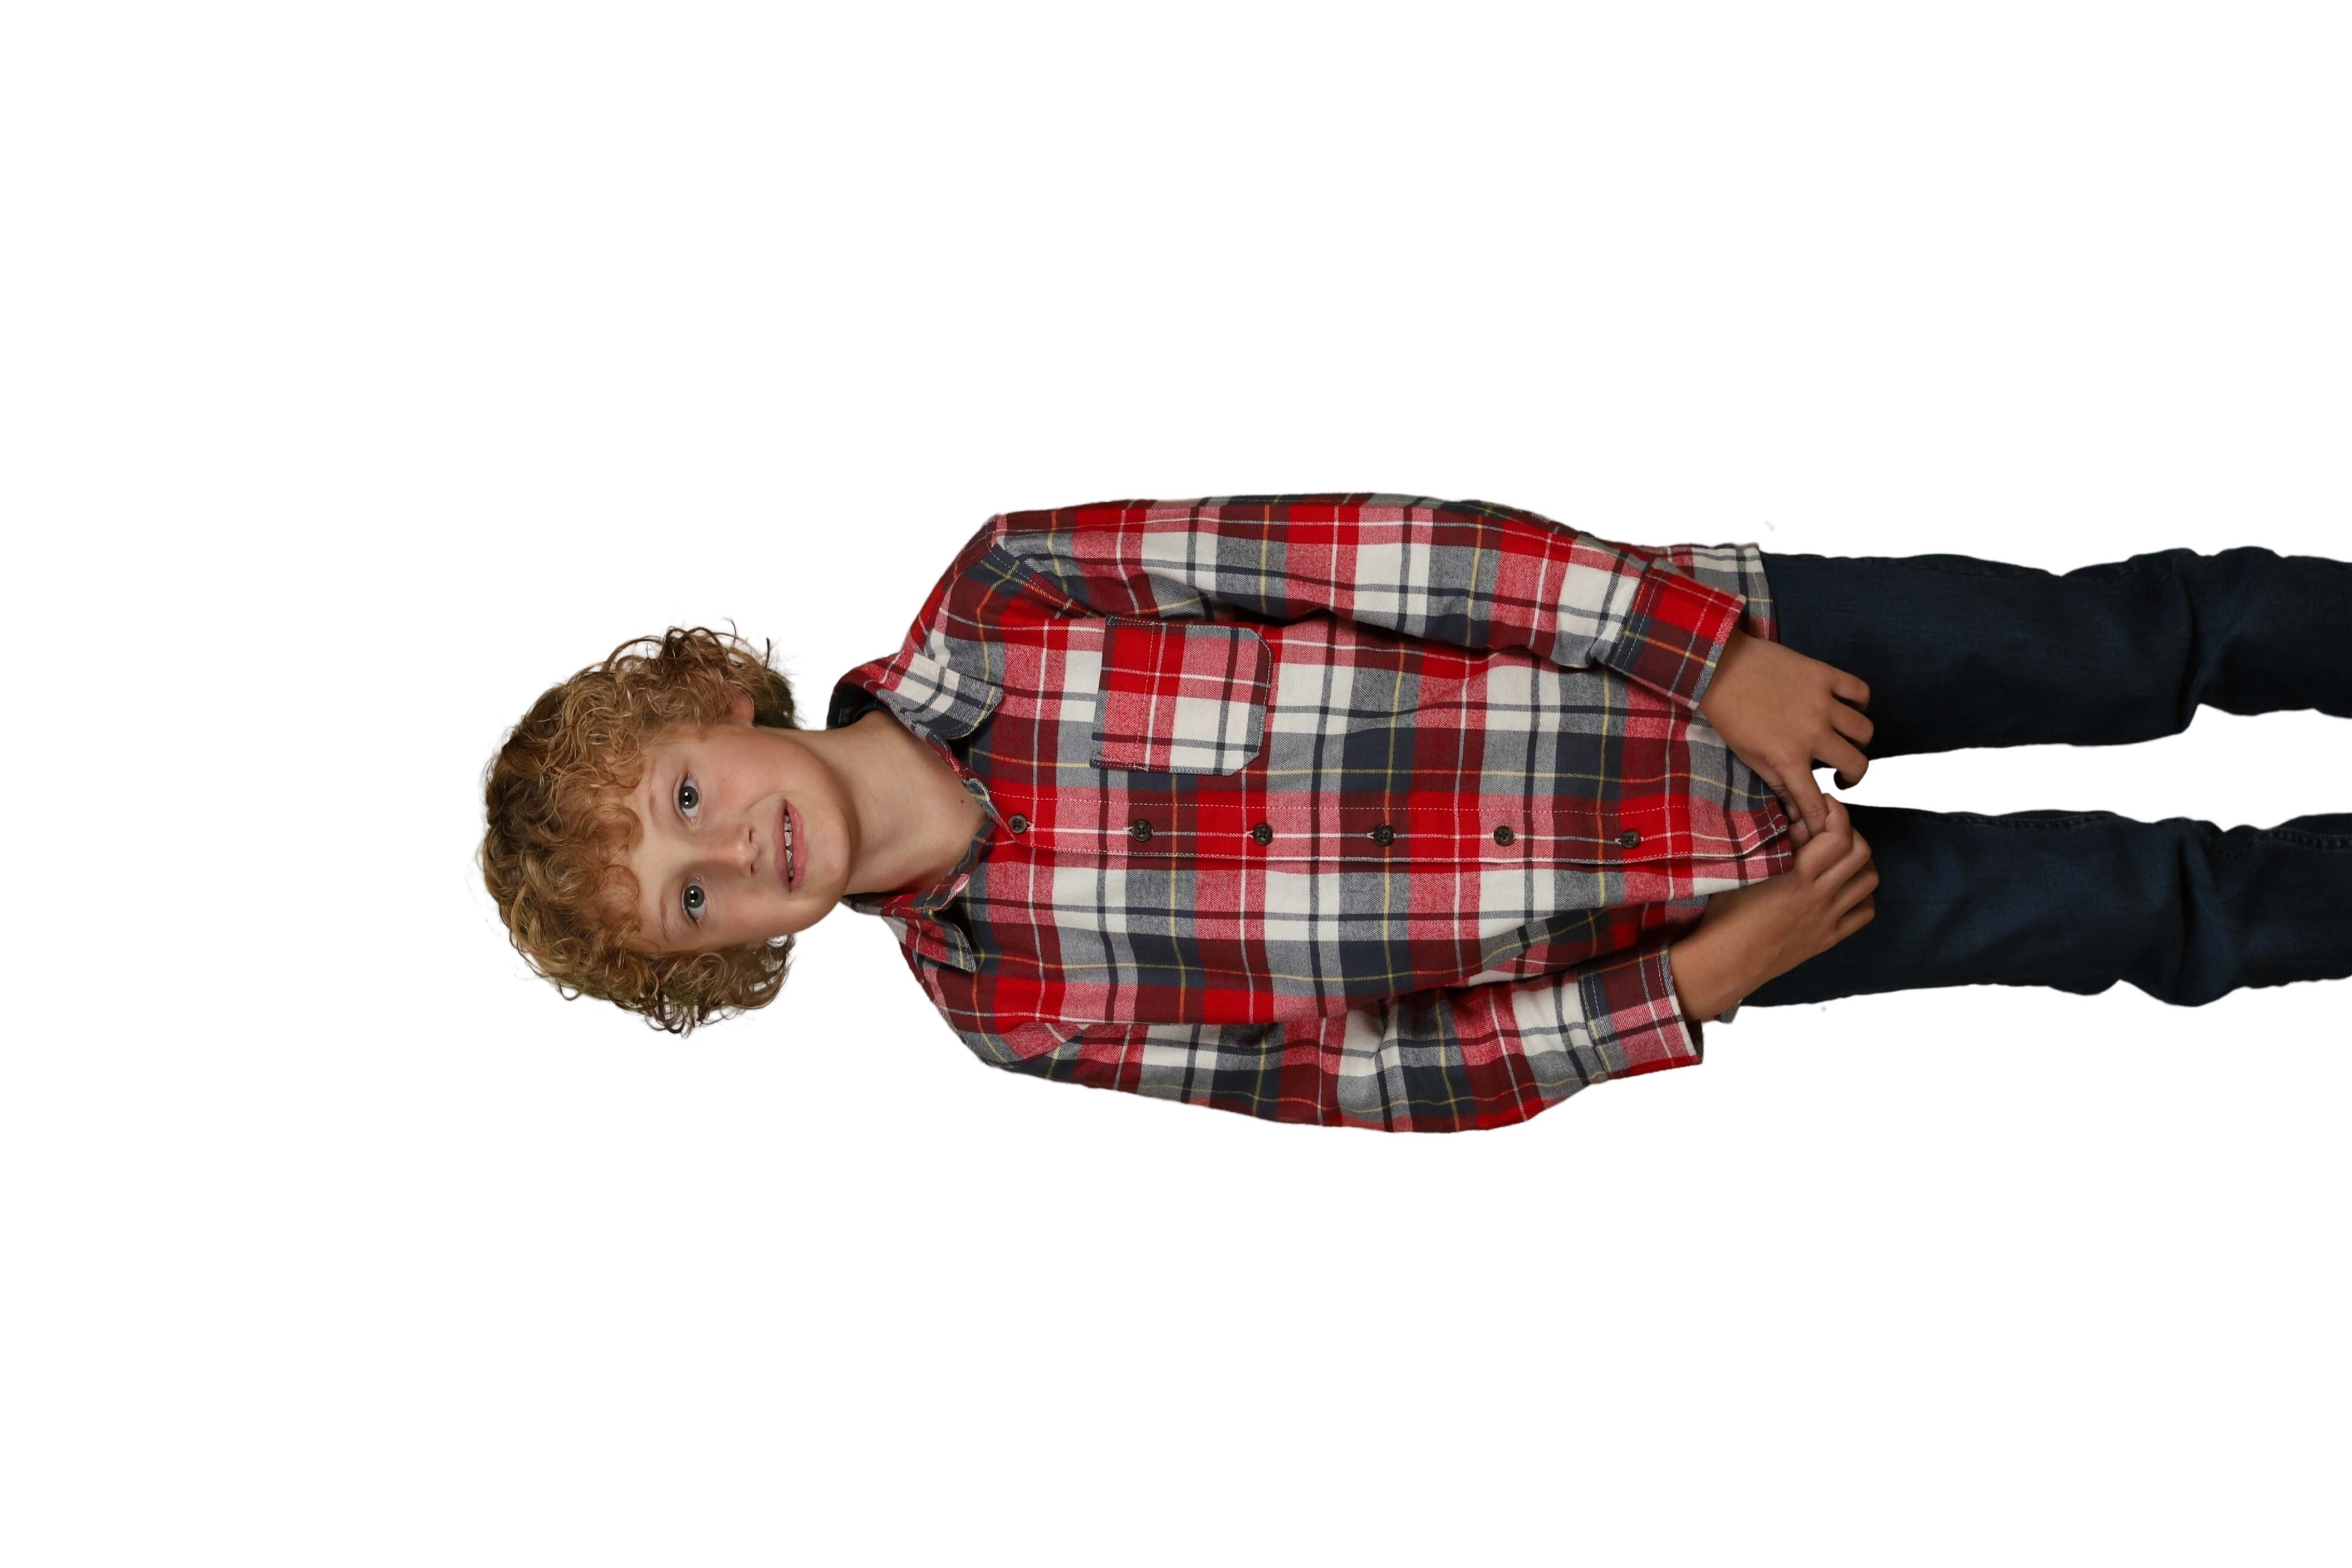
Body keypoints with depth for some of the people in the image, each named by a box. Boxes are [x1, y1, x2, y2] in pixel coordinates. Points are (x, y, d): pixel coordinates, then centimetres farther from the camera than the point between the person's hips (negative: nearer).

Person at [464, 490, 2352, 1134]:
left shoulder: (986, 606, -12)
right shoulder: (1021, 1011, -9)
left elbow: (1363, 546, -15)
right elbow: (1380, 1072, -7)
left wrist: (1718, 646, -21)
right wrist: (1703, 984, -17)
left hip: (1702, 634, 1)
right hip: (1681, 919, -1)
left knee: (2115, 647, 4)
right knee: (2150, 908, 0)